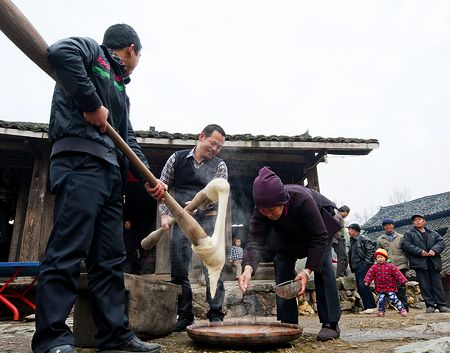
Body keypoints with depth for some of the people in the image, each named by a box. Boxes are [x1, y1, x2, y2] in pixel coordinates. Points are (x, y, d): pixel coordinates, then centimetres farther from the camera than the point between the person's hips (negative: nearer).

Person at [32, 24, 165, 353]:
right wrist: (93, 105, -12)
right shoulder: (90, 49, 11)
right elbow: (60, 53, -13)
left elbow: (128, 138, 22)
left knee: (111, 258, 4)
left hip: (110, 173, 8)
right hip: (80, 161, -8)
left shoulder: (120, 89, 30)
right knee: (69, 249, -13)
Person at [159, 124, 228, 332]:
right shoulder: (177, 158, 4)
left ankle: (216, 315, 4)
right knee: (179, 271, 4)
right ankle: (185, 315, 17)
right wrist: (164, 214, -3)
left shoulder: (219, 166, 2)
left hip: (207, 218, -1)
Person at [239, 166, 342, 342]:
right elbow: (255, 240, -41)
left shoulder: (302, 200, -44)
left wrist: (308, 270, -44)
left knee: (322, 264, -19)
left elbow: (319, 237, -36)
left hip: (320, 221, -3)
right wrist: (248, 268, -60)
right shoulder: (261, 210, -33)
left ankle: (331, 323, -9)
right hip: (288, 232, 4)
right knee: (281, 263, -8)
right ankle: (288, 323, 2)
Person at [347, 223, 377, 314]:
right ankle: (366, 307, 12)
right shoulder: (352, 241, 19)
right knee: (359, 288, 6)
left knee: (363, 285, -17)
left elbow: (371, 250, -14)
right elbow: (350, 254, 26)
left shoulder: (363, 239, -7)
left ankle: (372, 306, -8)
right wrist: (352, 267, 19)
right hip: (356, 267, 9)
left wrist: (367, 261, -15)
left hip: (363, 266, -9)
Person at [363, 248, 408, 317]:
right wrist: (367, 281, -17)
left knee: (394, 299, -7)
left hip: (390, 288, -2)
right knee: (381, 300, 1)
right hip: (381, 289, 2)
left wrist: (403, 281, -9)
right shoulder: (374, 267, 1)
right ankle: (381, 311, 17)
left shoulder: (390, 266, -3)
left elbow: (397, 273, -5)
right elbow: (370, 274, -6)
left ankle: (402, 310, 5)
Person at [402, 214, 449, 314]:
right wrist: (420, 251, -15)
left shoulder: (433, 233, 20)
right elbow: (406, 245, -4)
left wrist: (435, 250, -13)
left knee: (437, 284, 3)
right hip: (420, 263, -2)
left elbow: (441, 242, 6)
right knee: (425, 285, -2)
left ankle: (441, 305, 9)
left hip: (434, 262, 3)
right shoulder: (409, 234, 9)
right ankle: (430, 305, 4)